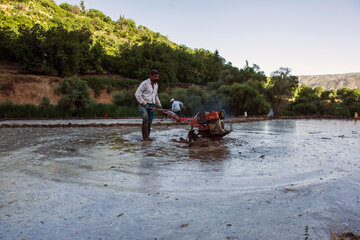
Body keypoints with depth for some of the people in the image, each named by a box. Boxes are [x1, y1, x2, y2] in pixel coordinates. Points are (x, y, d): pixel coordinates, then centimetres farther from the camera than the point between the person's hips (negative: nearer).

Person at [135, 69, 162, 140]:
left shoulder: (156, 85, 17)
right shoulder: (144, 83, -7)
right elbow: (137, 94, -12)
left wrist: (159, 105, 26)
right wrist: (144, 104, -15)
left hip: (151, 106, 7)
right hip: (143, 105, -7)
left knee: (149, 123, 4)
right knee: (146, 118, -30)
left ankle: (147, 137, 14)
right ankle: (145, 136, -26)